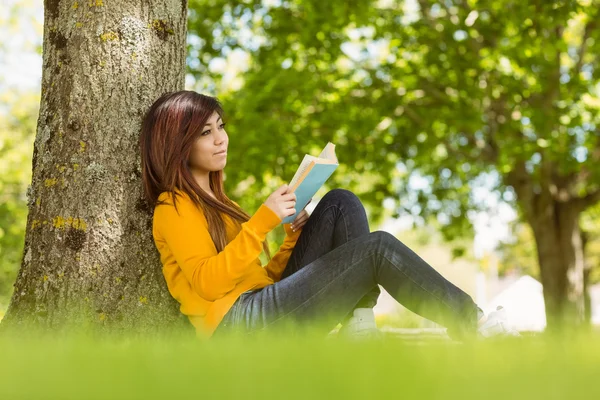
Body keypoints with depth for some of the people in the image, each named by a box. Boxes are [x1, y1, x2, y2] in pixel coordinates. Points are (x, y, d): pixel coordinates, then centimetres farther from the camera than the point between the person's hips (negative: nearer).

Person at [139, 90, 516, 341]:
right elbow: (208, 283, -15)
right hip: (239, 322, -9)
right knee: (378, 248, -16)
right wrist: (262, 221, -18)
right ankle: (471, 323, -5)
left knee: (341, 203, -1)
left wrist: (293, 238, 4)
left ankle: (360, 327, -16)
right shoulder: (174, 207, -1)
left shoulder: (215, 204, 26)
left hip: (268, 308, 9)